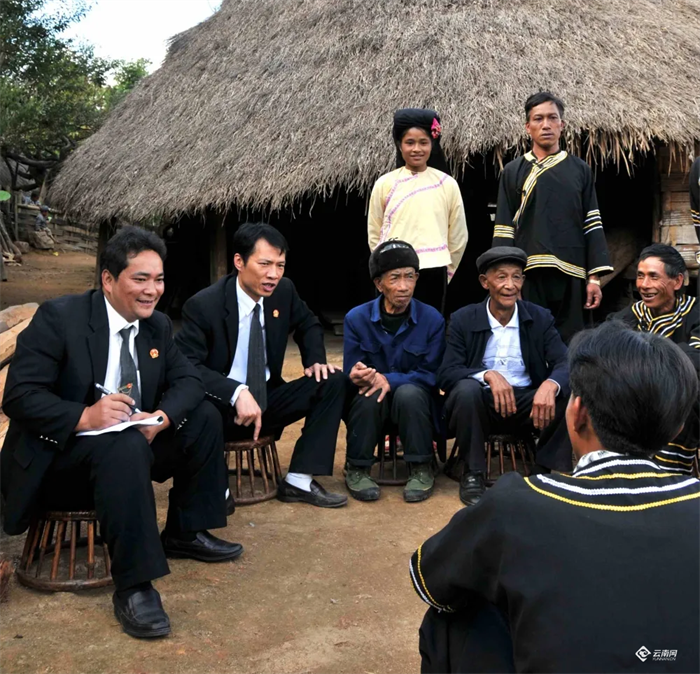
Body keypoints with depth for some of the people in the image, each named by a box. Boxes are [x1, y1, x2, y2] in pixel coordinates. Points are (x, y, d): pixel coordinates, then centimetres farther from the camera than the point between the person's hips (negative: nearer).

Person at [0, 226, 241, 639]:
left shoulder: (158, 326, 5)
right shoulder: (59, 317, -16)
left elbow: (188, 381, 2)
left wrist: (161, 417, -21)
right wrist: (85, 417, -36)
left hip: (132, 442, 7)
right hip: (59, 454, -7)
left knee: (205, 418, -6)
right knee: (127, 446, -36)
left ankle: (186, 533, 8)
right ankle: (134, 586, -31)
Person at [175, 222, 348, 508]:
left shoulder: (284, 291, -2)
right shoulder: (203, 306, -18)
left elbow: (308, 325, 18)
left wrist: (315, 359, -4)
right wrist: (237, 392, -37)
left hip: (267, 400, 6)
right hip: (222, 409, -6)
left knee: (333, 382, -11)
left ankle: (299, 481, -12)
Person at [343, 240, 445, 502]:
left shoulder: (432, 319, -7)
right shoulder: (356, 319, -5)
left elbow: (432, 374, -11)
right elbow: (351, 375, -7)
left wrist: (389, 380, -27)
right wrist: (359, 375, -34)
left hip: (415, 401, 0)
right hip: (369, 404, 1)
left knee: (408, 393, -34)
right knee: (369, 394, -33)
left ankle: (421, 470, -15)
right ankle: (357, 470, -13)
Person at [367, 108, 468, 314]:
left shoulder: (447, 185, 3)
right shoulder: (385, 184, 3)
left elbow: (458, 237, 9)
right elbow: (374, 234, 10)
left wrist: (445, 272, 11)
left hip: (433, 273, 0)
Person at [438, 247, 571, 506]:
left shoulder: (541, 318, 2)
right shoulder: (463, 320, -3)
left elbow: (566, 364, -10)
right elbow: (446, 374, -12)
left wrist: (550, 384, -35)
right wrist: (488, 374, -31)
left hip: (529, 403, 2)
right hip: (482, 404, -1)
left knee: (571, 392, -24)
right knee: (466, 389, -33)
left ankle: (548, 471, -7)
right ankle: (473, 474, -15)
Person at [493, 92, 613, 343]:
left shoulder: (580, 170, 9)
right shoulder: (514, 172, 7)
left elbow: (593, 225, 7)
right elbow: (503, 230, 5)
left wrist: (594, 277, 0)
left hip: (570, 275, 1)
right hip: (528, 275, -1)